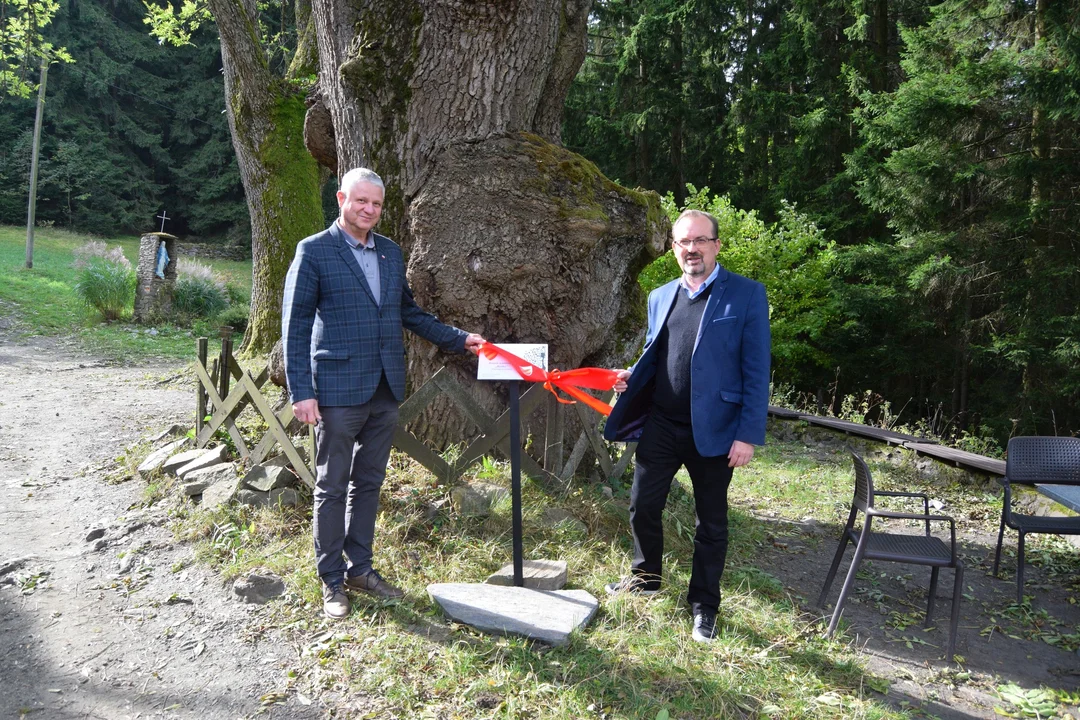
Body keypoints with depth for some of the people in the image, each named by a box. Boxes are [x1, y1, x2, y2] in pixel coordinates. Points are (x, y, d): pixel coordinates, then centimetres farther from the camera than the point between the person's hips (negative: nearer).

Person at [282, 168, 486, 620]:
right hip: (338, 391, -6)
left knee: (369, 483, 14)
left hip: (385, 391, 6)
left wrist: (458, 339, 14)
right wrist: (301, 392, -14)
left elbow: (409, 311, 21)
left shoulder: (391, 252, 13)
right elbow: (295, 325, -8)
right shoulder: (314, 251, -5)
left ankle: (360, 568, 28)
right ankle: (331, 580, 19)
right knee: (333, 487, 5)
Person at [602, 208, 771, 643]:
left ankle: (704, 606, 28)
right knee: (643, 505, 14)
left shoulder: (746, 295, -7)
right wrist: (631, 377, -3)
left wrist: (748, 435, -14)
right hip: (660, 425, 5)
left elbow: (756, 371, -9)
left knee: (711, 521, 10)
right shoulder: (661, 297, 9)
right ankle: (645, 578, 39)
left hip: (713, 430, -4)